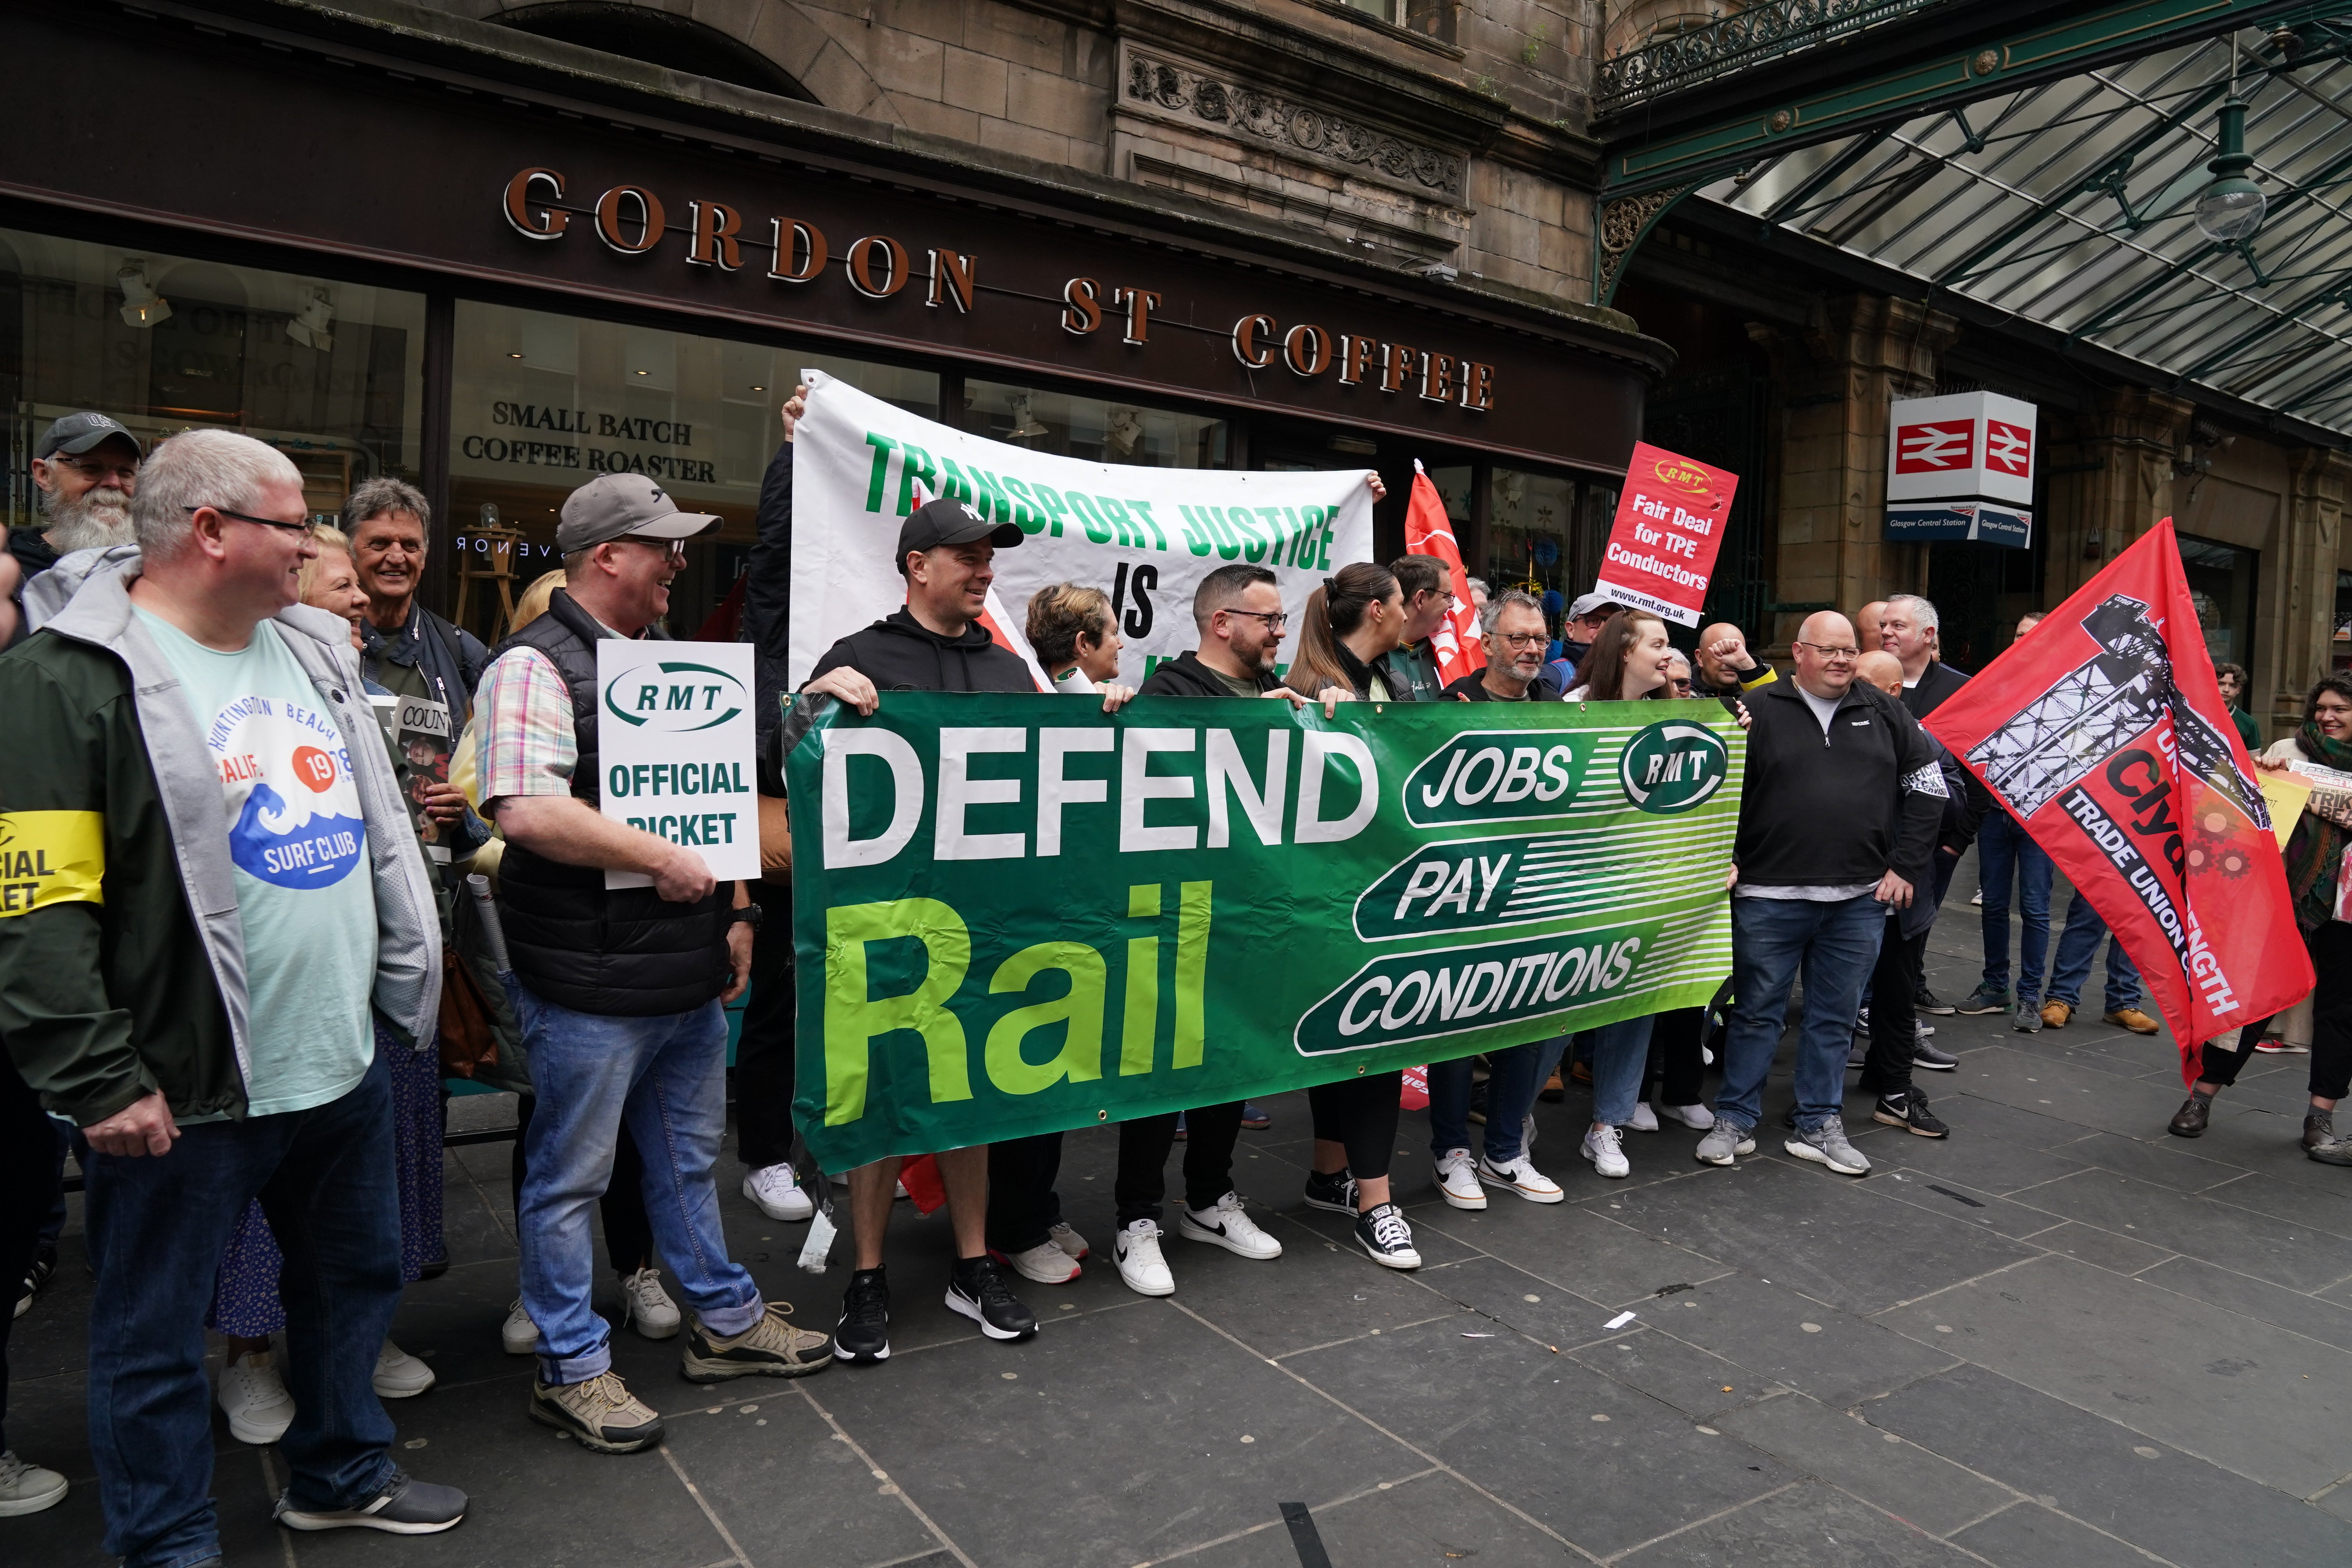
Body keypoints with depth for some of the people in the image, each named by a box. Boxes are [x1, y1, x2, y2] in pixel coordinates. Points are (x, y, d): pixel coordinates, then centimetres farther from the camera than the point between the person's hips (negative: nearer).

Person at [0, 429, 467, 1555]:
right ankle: (169, 1544, 30)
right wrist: (100, 1085, -18)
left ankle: (341, 1474, 43)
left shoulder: (315, 652, 9)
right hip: (187, 1092, -7)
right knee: (154, 1335, 10)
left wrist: (405, 978, 15)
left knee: (356, 1276, 22)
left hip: (346, 1060, 8)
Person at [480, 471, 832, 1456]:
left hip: (690, 973, 8)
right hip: (589, 981, -8)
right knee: (570, 1178, 8)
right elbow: (525, 812, -27)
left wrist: (735, 910, 13)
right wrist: (662, 860, -20)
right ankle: (572, 1367, 23)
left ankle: (725, 1320, 35)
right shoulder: (535, 667, -13)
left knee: (688, 1158, 21)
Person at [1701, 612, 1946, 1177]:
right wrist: (1726, 860, -8)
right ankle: (1734, 1121, 18)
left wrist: (1903, 864, 8)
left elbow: (1927, 783, 13)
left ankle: (1820, 1126, 24)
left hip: (1859, 899, 3)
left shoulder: (1883, 712, 8)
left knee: (1834, 1018, 12)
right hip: (1769, 897, -3)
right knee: (1757, 1012, 6)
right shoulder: (1759, 710, -2)